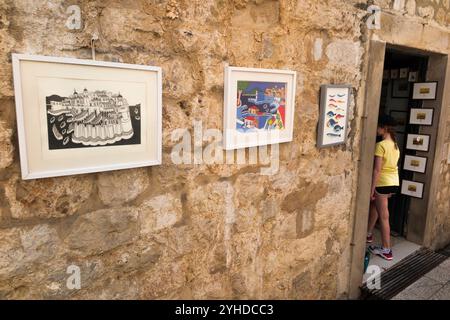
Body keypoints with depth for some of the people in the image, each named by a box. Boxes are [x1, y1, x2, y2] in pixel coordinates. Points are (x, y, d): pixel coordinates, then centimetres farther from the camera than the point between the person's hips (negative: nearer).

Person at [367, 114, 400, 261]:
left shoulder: (381, 145, -17)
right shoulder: (395, 145, 9)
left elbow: (377, 169, -21)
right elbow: (392, 165, 15)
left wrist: (372, 188, -17)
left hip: (383, 183, -9)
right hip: (394, 182, 9)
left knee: (383, 216, -1)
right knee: (374, 205, 26)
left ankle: (386, 250, 6)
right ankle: (369, 234, 41)